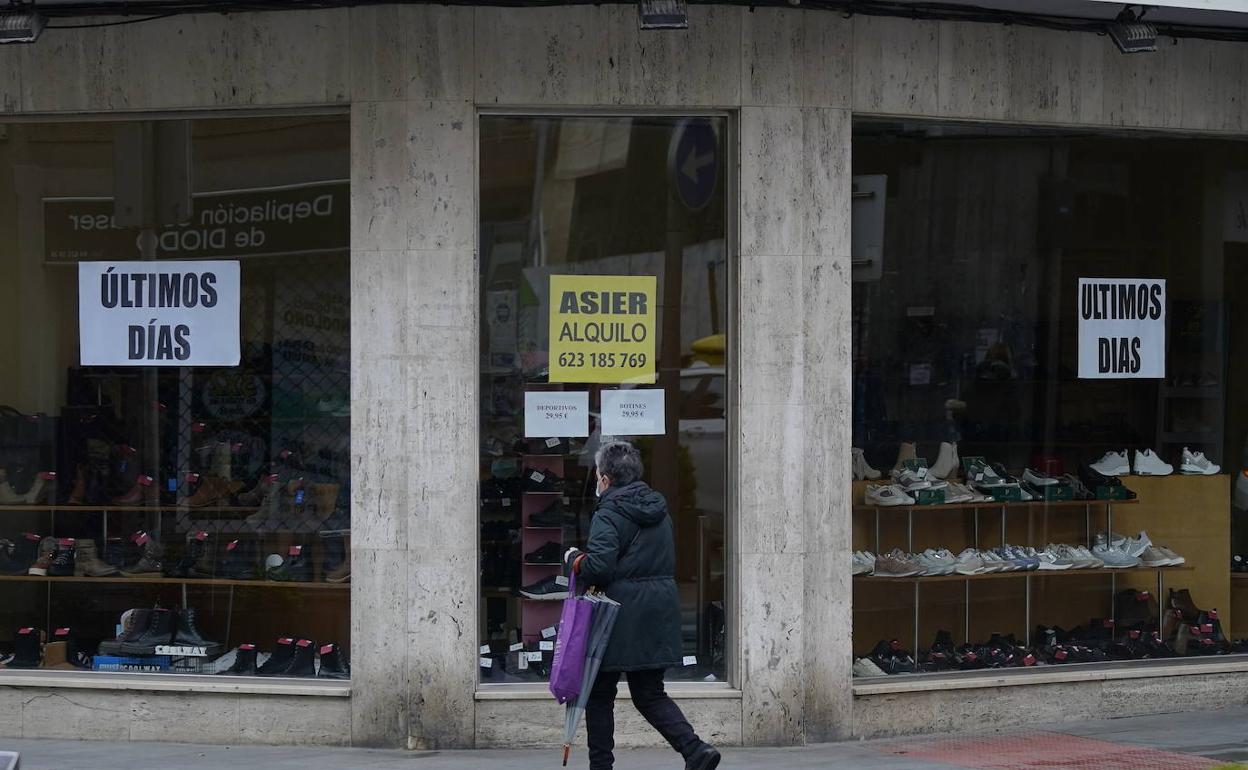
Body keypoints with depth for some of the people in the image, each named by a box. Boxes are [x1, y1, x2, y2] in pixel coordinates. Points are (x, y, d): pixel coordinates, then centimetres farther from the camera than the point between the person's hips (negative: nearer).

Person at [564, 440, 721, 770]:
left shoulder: (609, 514, -12)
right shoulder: (658, 509, 13)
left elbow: (599, 567, -22)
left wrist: (574, 558, -2)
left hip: (621, 615, -7)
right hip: (659, 613, 7)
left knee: (600, 693, 7)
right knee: (649, 693, 10)